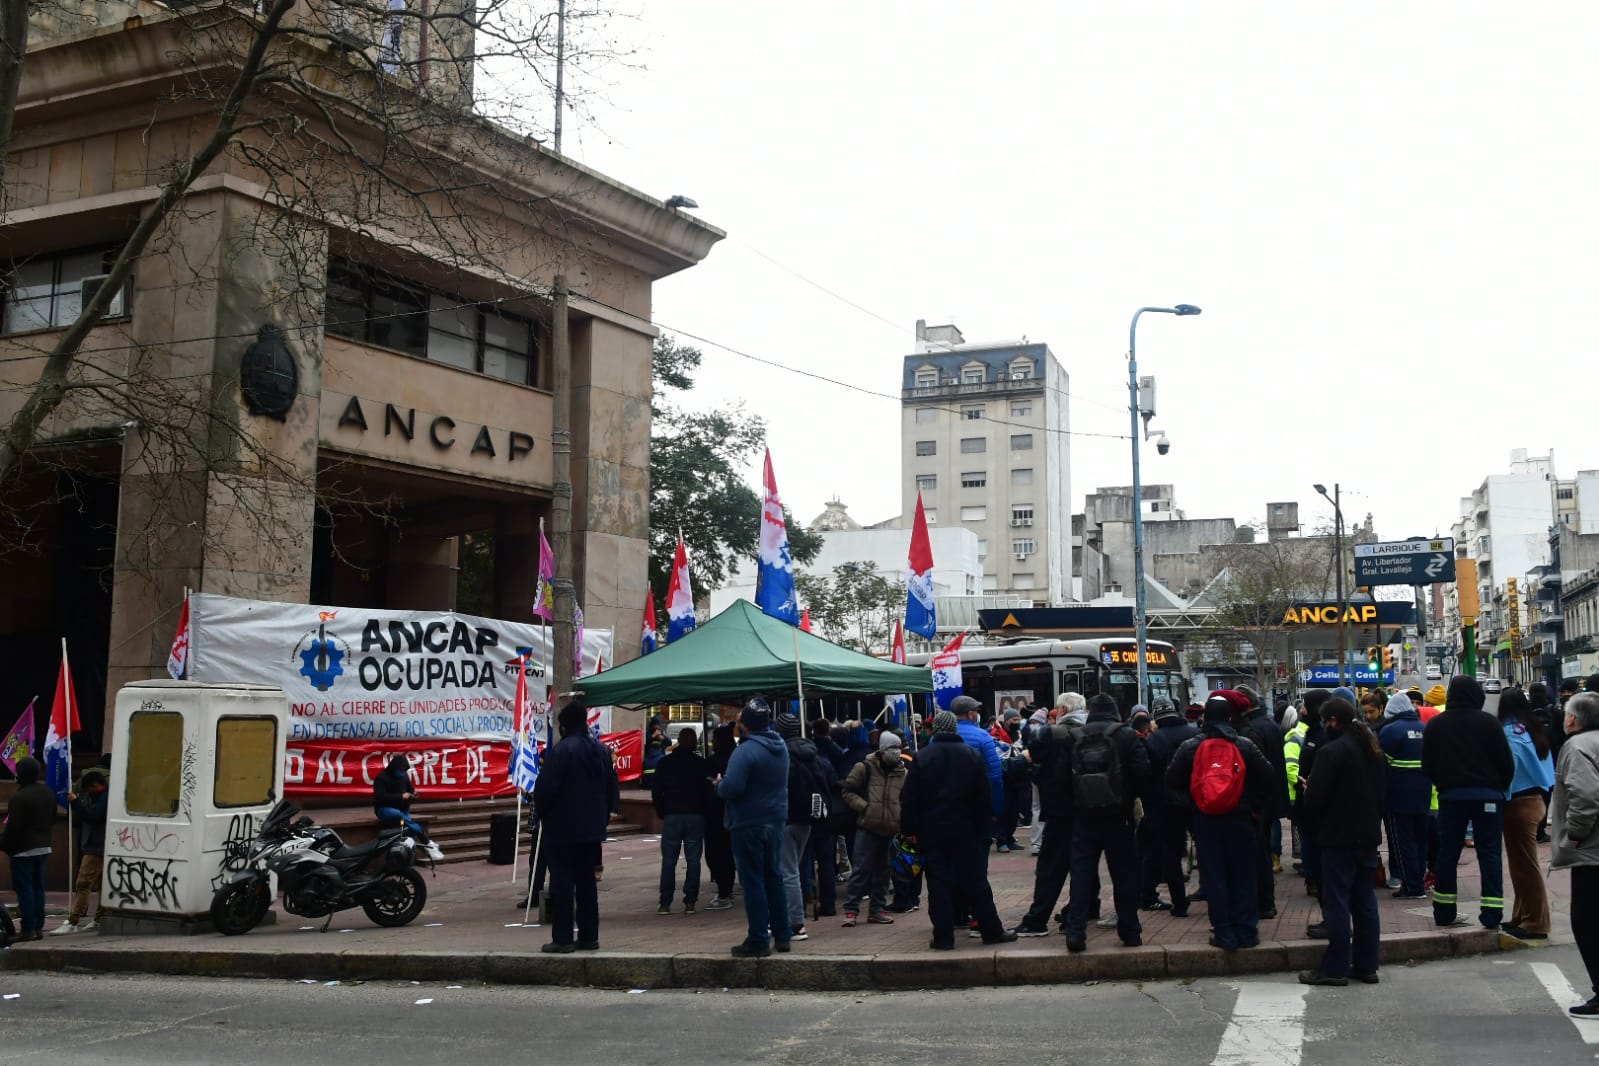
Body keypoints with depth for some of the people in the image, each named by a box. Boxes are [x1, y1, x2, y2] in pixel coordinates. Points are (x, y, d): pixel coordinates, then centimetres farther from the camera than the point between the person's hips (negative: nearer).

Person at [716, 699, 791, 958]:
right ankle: (781, 935, 23)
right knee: (774, 877, 17)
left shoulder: (746, 750, -20)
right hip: (776, 820, 8)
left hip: (749, 825, -8)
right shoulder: (780, 746, 7)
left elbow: (731, 788, -28)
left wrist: (718, 784, -5)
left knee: (753, 881, -1)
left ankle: (759, 940, 3)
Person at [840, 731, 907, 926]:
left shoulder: (903, 772, 10)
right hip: (868, 827, -5)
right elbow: (848, 791, -2)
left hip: (890, 829, 5)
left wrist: (902, 817, 4)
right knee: (861, 869, -5)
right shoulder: (865, 767, -4)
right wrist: (865, 807, -12)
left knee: (882, 870, 12)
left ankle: (877, 909, 21)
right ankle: (851, 909, 1)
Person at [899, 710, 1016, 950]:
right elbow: (984, 795, 4)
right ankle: (991, 931, 13)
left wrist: (909, 829, 3)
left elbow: (909, 798, -4)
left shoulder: (922, 757, -3)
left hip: (932, 832, -1)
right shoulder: (972, 755, 2)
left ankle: (943, 937, 1)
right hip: (966, 831, 2)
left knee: (938, 884, 2)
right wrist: (983, 825, 11)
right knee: (975, 882, 8)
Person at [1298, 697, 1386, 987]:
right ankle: (1366, 965, 17)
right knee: (1365, 900, 12)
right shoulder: (1373, 750, 9)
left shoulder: (1331, 752, -18)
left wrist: (1308, 789, 2)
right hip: (1369, 835, 8)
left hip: (1340, 838, -8)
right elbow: (1383, 789, 17)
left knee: (1337, 902, -2)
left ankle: (1335, 967, 2)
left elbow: (1314, 799, -18)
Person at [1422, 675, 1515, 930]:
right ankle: (1492, 914, -1)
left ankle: (1444, 912, 13)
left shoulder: (1435, 725, 2)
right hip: (1487, 795, -2)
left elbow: (1427, 766, 5)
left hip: (1451, 796, 2)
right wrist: (1501, 787, 11)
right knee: (1490, 853, 2)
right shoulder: (1488, 722, -7)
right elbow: (1506, 763, -5)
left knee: (1447, 853, 9)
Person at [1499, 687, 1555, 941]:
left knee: (1524, 865, -2)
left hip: (1519, 803, -8)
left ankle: (1536, 923, 3)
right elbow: (1546, 764, 12)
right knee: (1523, 862, 16)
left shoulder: (1509, 731, -15)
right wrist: (1544, 791, 16)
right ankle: (1522, 917, 22)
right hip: (1537, 798, 8)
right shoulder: (1536, 729, 8)